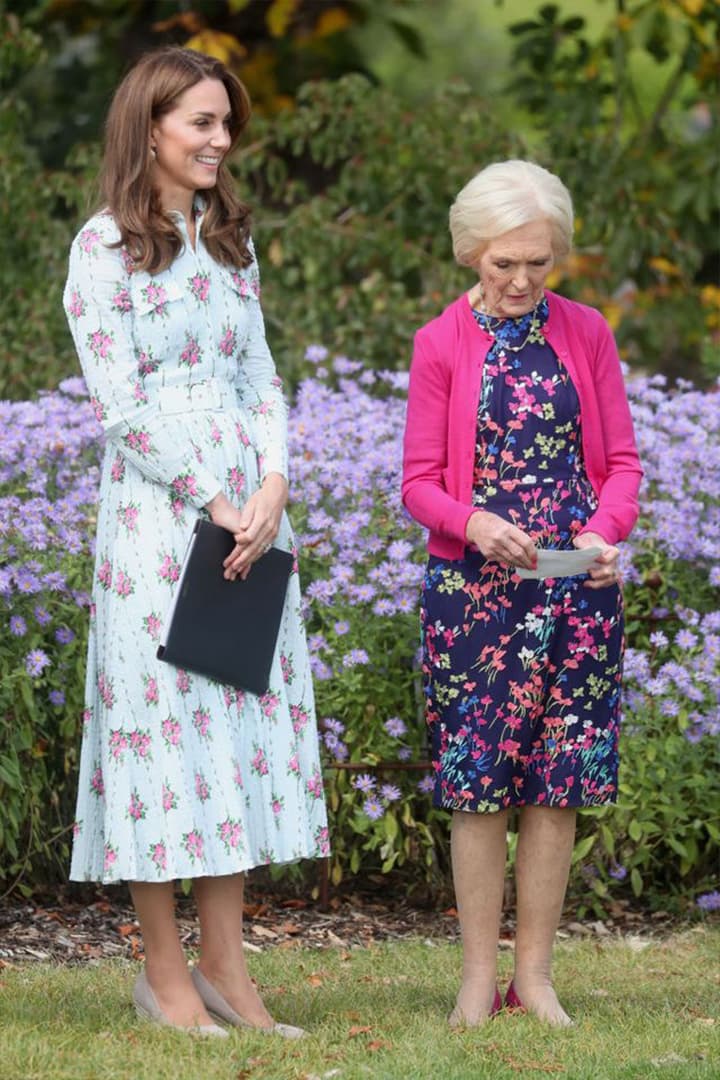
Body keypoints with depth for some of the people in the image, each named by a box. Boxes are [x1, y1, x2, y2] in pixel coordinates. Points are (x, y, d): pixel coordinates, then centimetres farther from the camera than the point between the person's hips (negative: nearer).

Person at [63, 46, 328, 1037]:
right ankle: (164, 971, 3)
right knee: (162, 712, -3)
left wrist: (272, 487, -6)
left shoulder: (229, 240, 14)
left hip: (247, 504, 6)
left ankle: (224, 964, 9)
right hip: (156, 507, -6)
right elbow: (120, 402, -10)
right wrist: (214, 503, -12)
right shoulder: (105, 247, -5)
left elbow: (260, 375, 11)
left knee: (244, 712, 4)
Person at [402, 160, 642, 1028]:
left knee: (554, 789, 4)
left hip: (575, 591, 2)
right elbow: (419, 482, -3)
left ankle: (535, 975, 12)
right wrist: (476, 523, -23)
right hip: (474, 589, -2)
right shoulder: (441, 345, -1)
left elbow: (622, 460, 6)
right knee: (477, 788, -1)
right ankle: (478, 979, 8)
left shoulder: (586, 334, 5)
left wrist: (605, 531, -15)